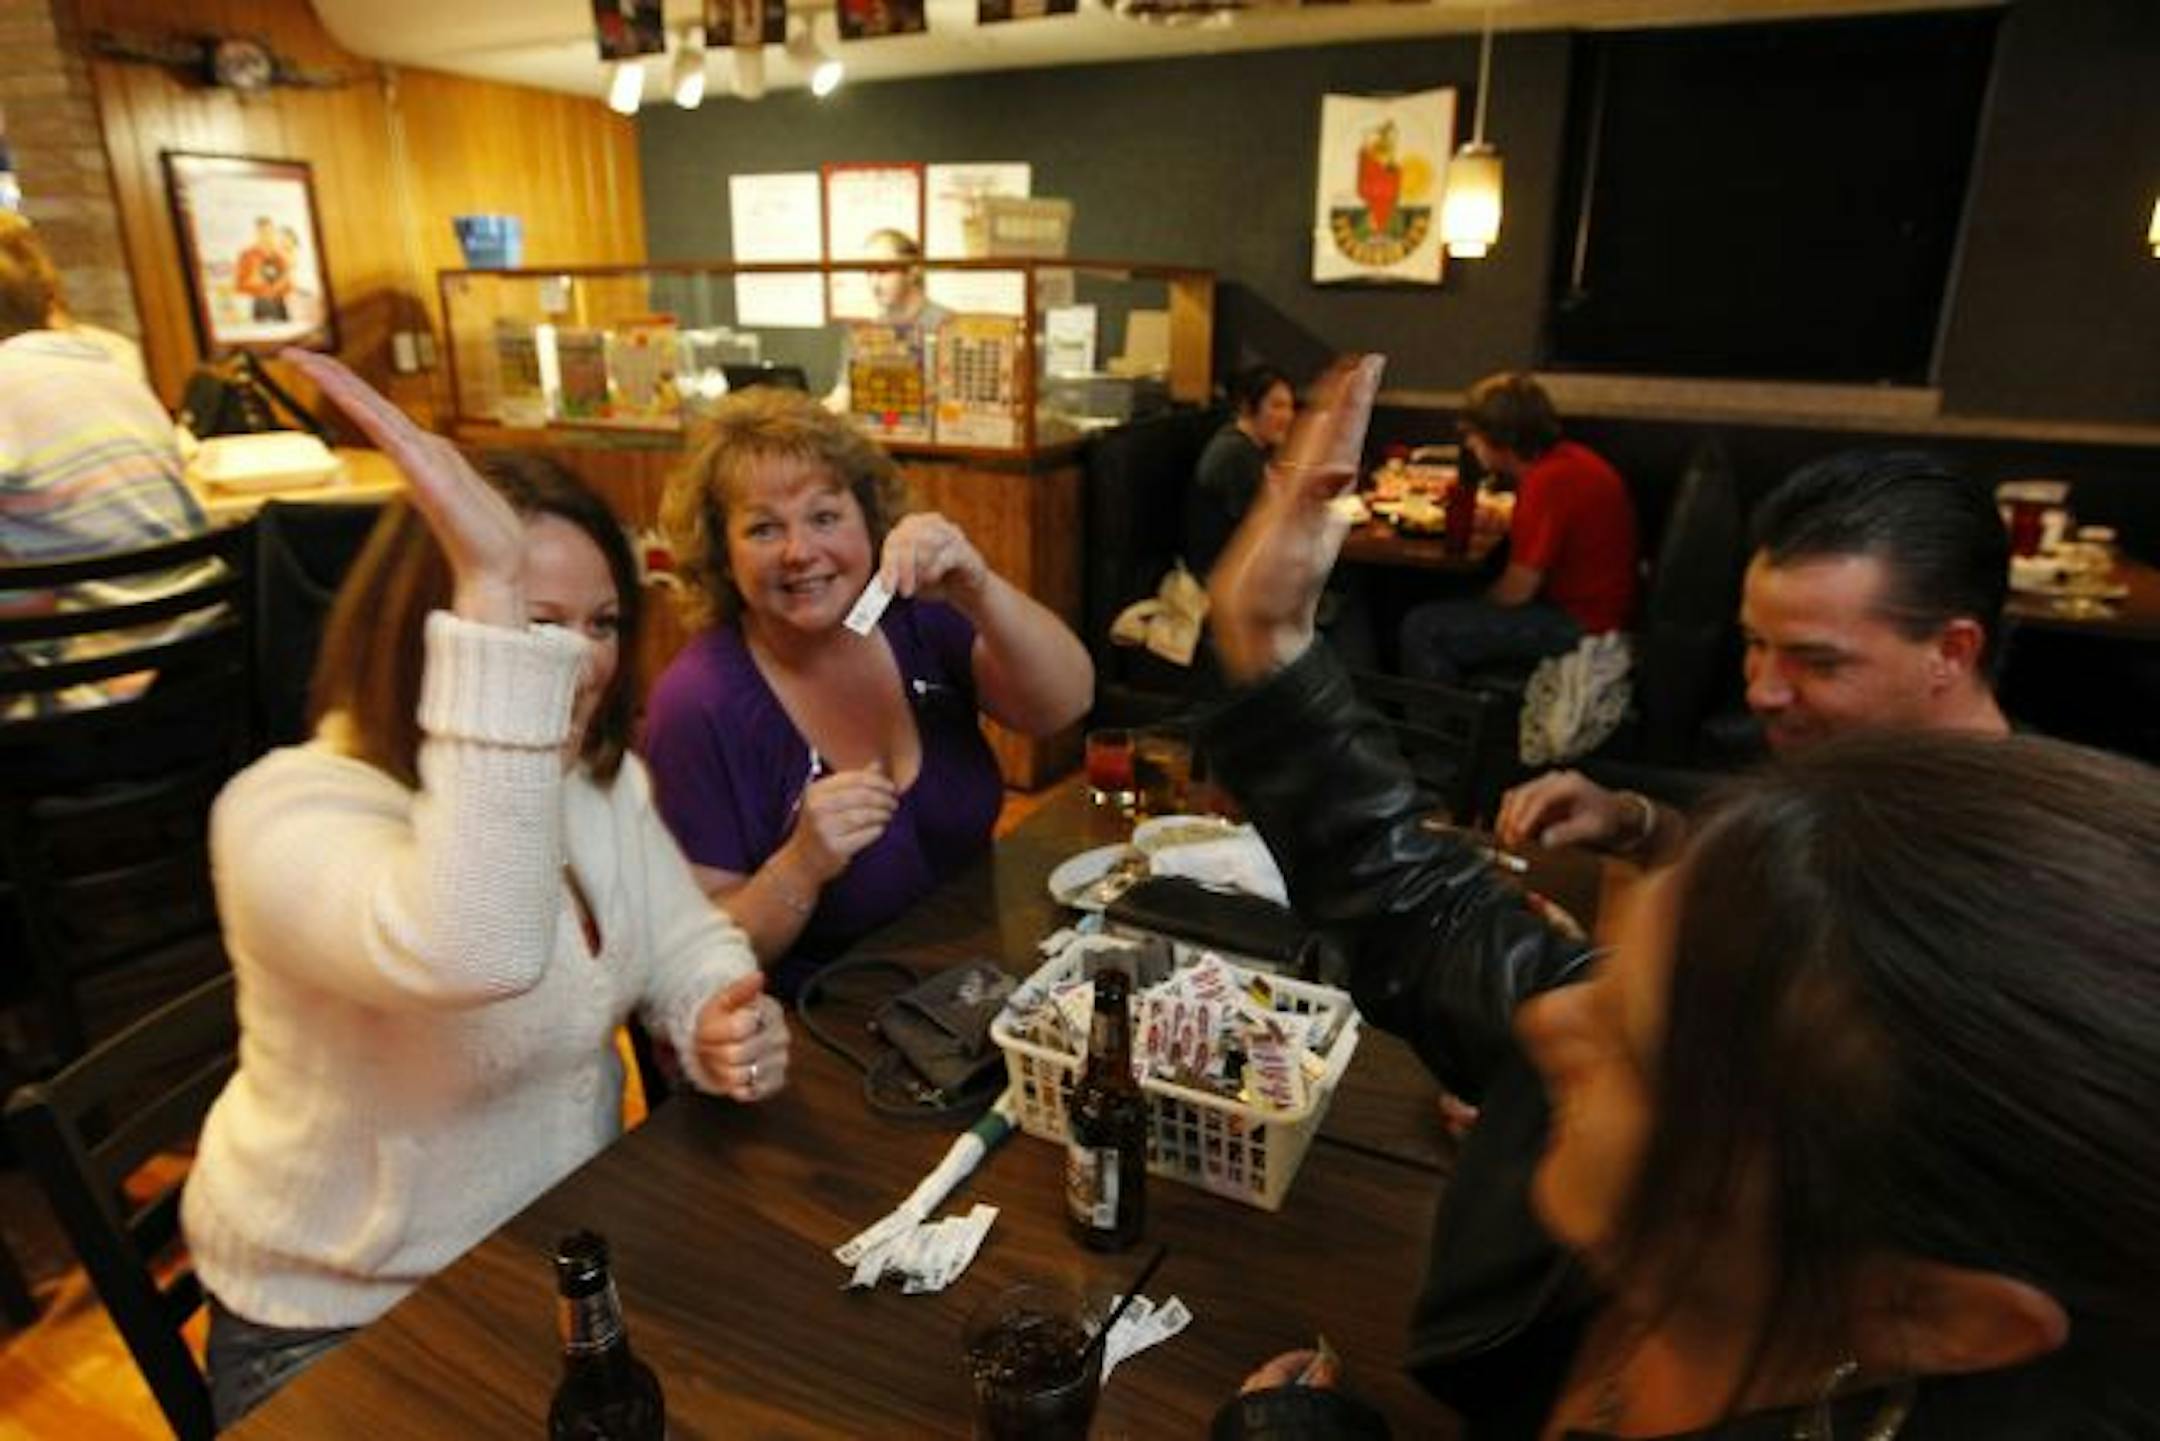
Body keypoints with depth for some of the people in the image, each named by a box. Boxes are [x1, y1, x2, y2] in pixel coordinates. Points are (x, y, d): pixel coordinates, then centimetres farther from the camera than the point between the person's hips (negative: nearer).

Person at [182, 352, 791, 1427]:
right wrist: (490, 588, -49)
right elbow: (476, 957, -47)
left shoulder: (601, 773, -5)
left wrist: (721, 1025, -22)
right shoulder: (289, 813, -27)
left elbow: (686, 944, 2)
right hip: (345, 1326, -5)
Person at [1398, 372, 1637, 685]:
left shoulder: (1549, 481, -25)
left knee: (1420, 629, -15)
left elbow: (1516, 591, -20)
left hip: (1579, 623, -10)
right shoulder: (1567, 457, 5)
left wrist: (1478, 604, -1)